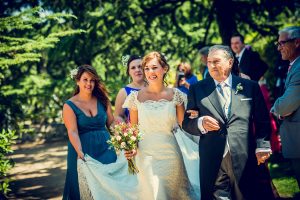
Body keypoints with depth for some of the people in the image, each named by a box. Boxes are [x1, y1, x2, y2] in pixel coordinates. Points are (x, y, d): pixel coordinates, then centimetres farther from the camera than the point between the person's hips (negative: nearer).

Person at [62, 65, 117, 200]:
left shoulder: (102, 100, 6)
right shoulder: (70, 105, -4)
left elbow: (112, 123, 6)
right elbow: (72, 131, -14)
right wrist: (80, 152, -28)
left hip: (105, 148, 3)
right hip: (83, 150, -3)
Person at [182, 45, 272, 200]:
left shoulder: (250, 87, 7)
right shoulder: (197, 89, 8)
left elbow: (262, 121, 7)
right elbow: (186, 123, 8)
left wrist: (262, 147, -5)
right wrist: (201, 123, -12)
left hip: (245, 159, 0)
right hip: (213, 162, 0)